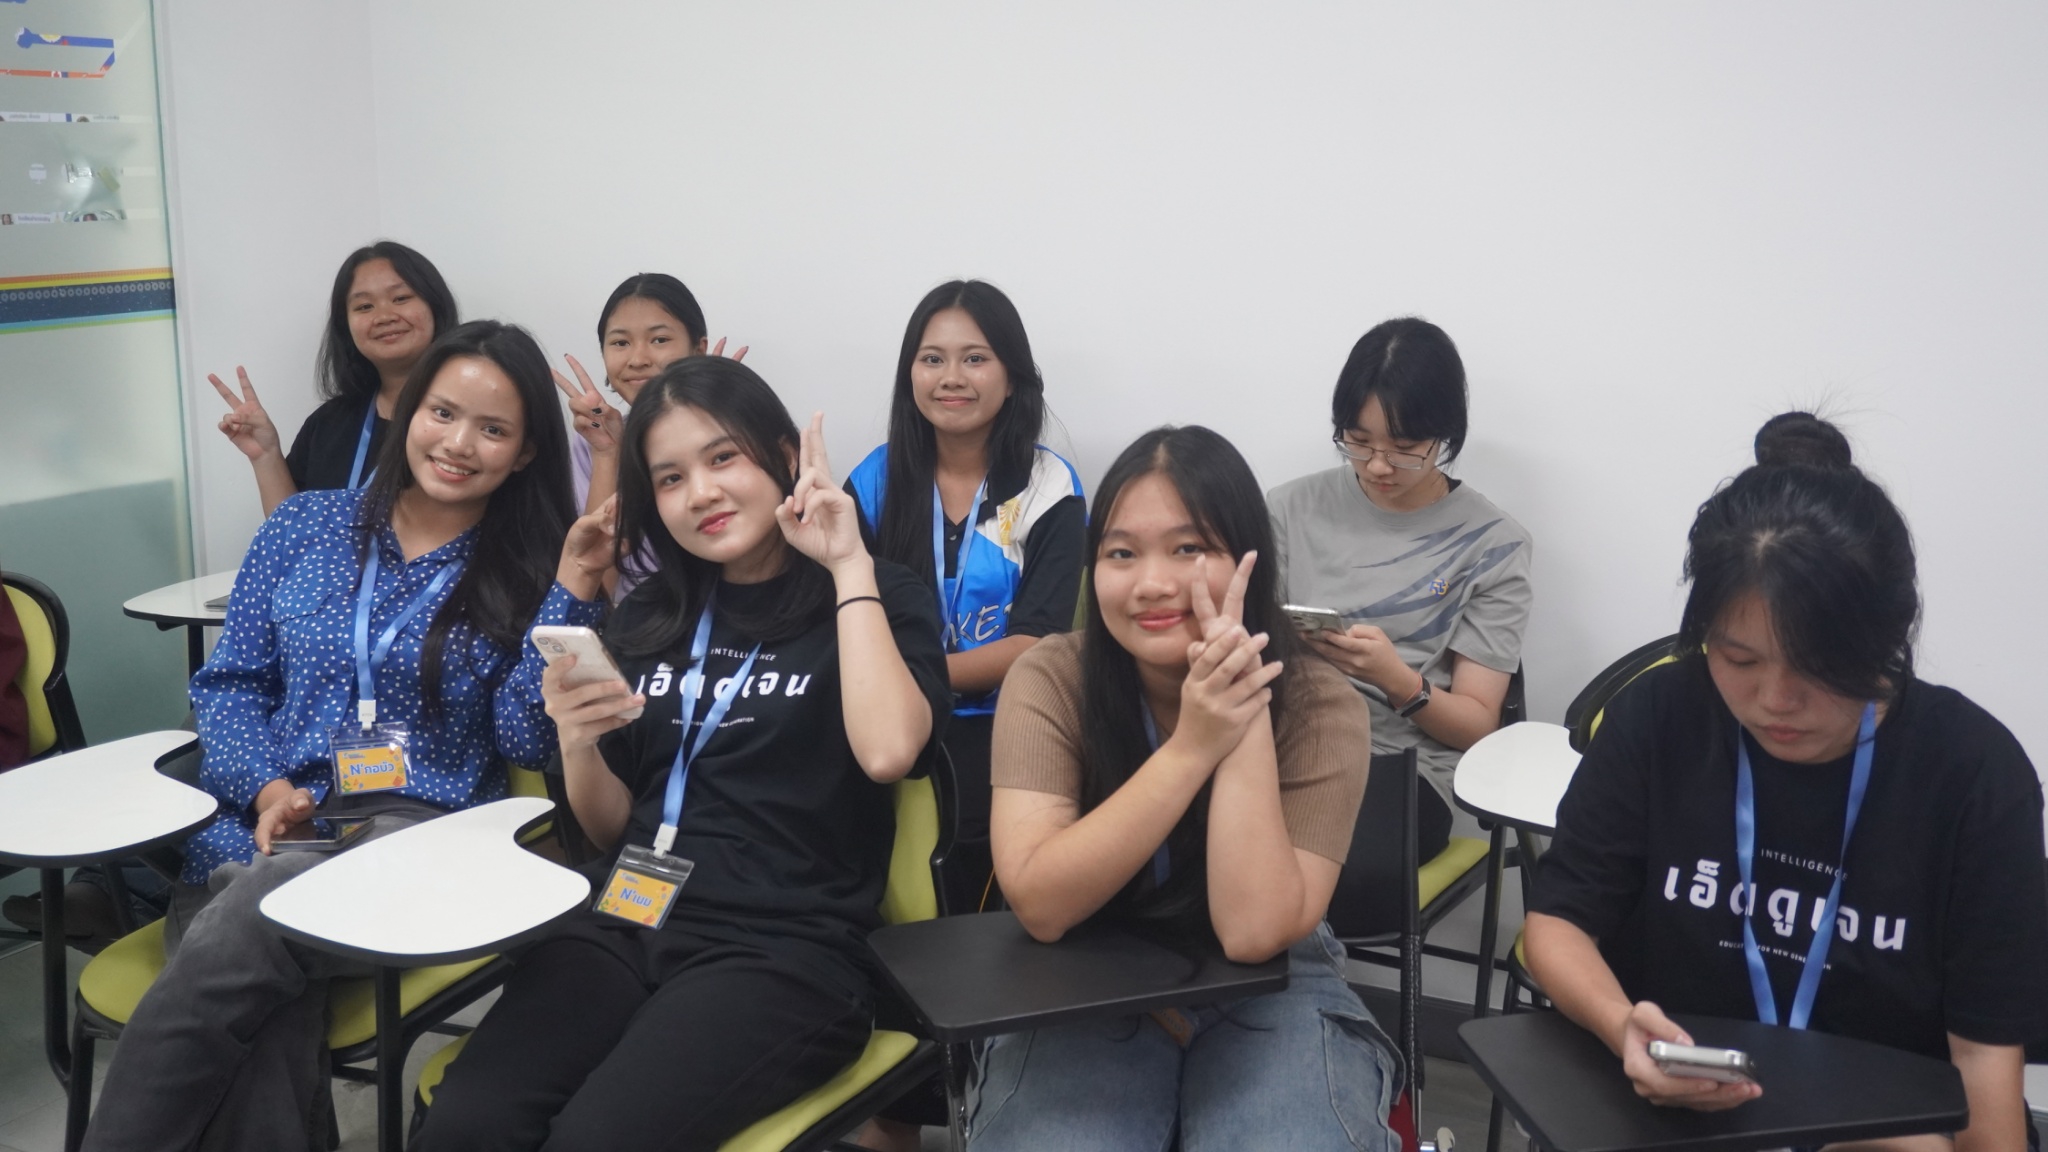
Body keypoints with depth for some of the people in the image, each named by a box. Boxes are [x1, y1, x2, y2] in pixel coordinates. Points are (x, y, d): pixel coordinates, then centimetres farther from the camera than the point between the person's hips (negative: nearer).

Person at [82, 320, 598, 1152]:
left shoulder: (527, 573, 7)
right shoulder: (306, 526, 13)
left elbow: (522, 738, -4)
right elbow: (232, 682, 14)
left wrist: (571, 588, -11)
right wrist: (266, 788, -5)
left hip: (417, 832, -2)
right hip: (259, 829, 2)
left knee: (235, 944, -32)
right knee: (261, 1021, -33)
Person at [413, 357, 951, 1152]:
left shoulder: (881, 599, 3)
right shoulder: (650, 616, 16)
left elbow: (887, 750, -19)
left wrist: (849, 565, -10)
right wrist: (578, 746, -2)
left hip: (785, 949, -4)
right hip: (626, 924, 4)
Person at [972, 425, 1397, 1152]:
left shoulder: (1318, 706, -14)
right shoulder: (1051, 680, -13)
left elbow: (1253, 932, -23)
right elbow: (1039, 904, -23)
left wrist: (1249, 725, -29)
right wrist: (1193, 745, -29)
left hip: (1271, 995, 0)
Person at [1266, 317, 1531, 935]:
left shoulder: (1492, 543, 5)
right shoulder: (1293, 508, 12)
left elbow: (1476, 725, 5)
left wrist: (1396, 678, -16)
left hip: (1401, 766, -1)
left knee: (1352, 879, -37)